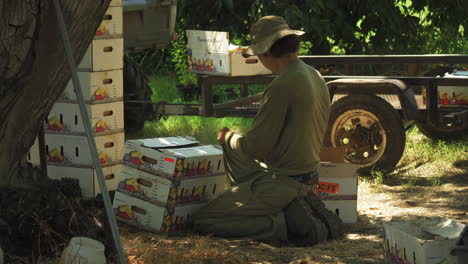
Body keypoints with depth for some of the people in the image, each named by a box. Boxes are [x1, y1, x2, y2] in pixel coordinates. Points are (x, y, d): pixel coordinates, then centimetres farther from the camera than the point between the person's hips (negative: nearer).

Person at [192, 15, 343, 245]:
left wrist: (229, 137, 2)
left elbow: (255, 148, -20)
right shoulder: (315, 77, 6)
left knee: (203, 221, -4)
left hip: (282, 182, -9)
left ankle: (287, 223, -13)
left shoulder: (282, 86, -22)